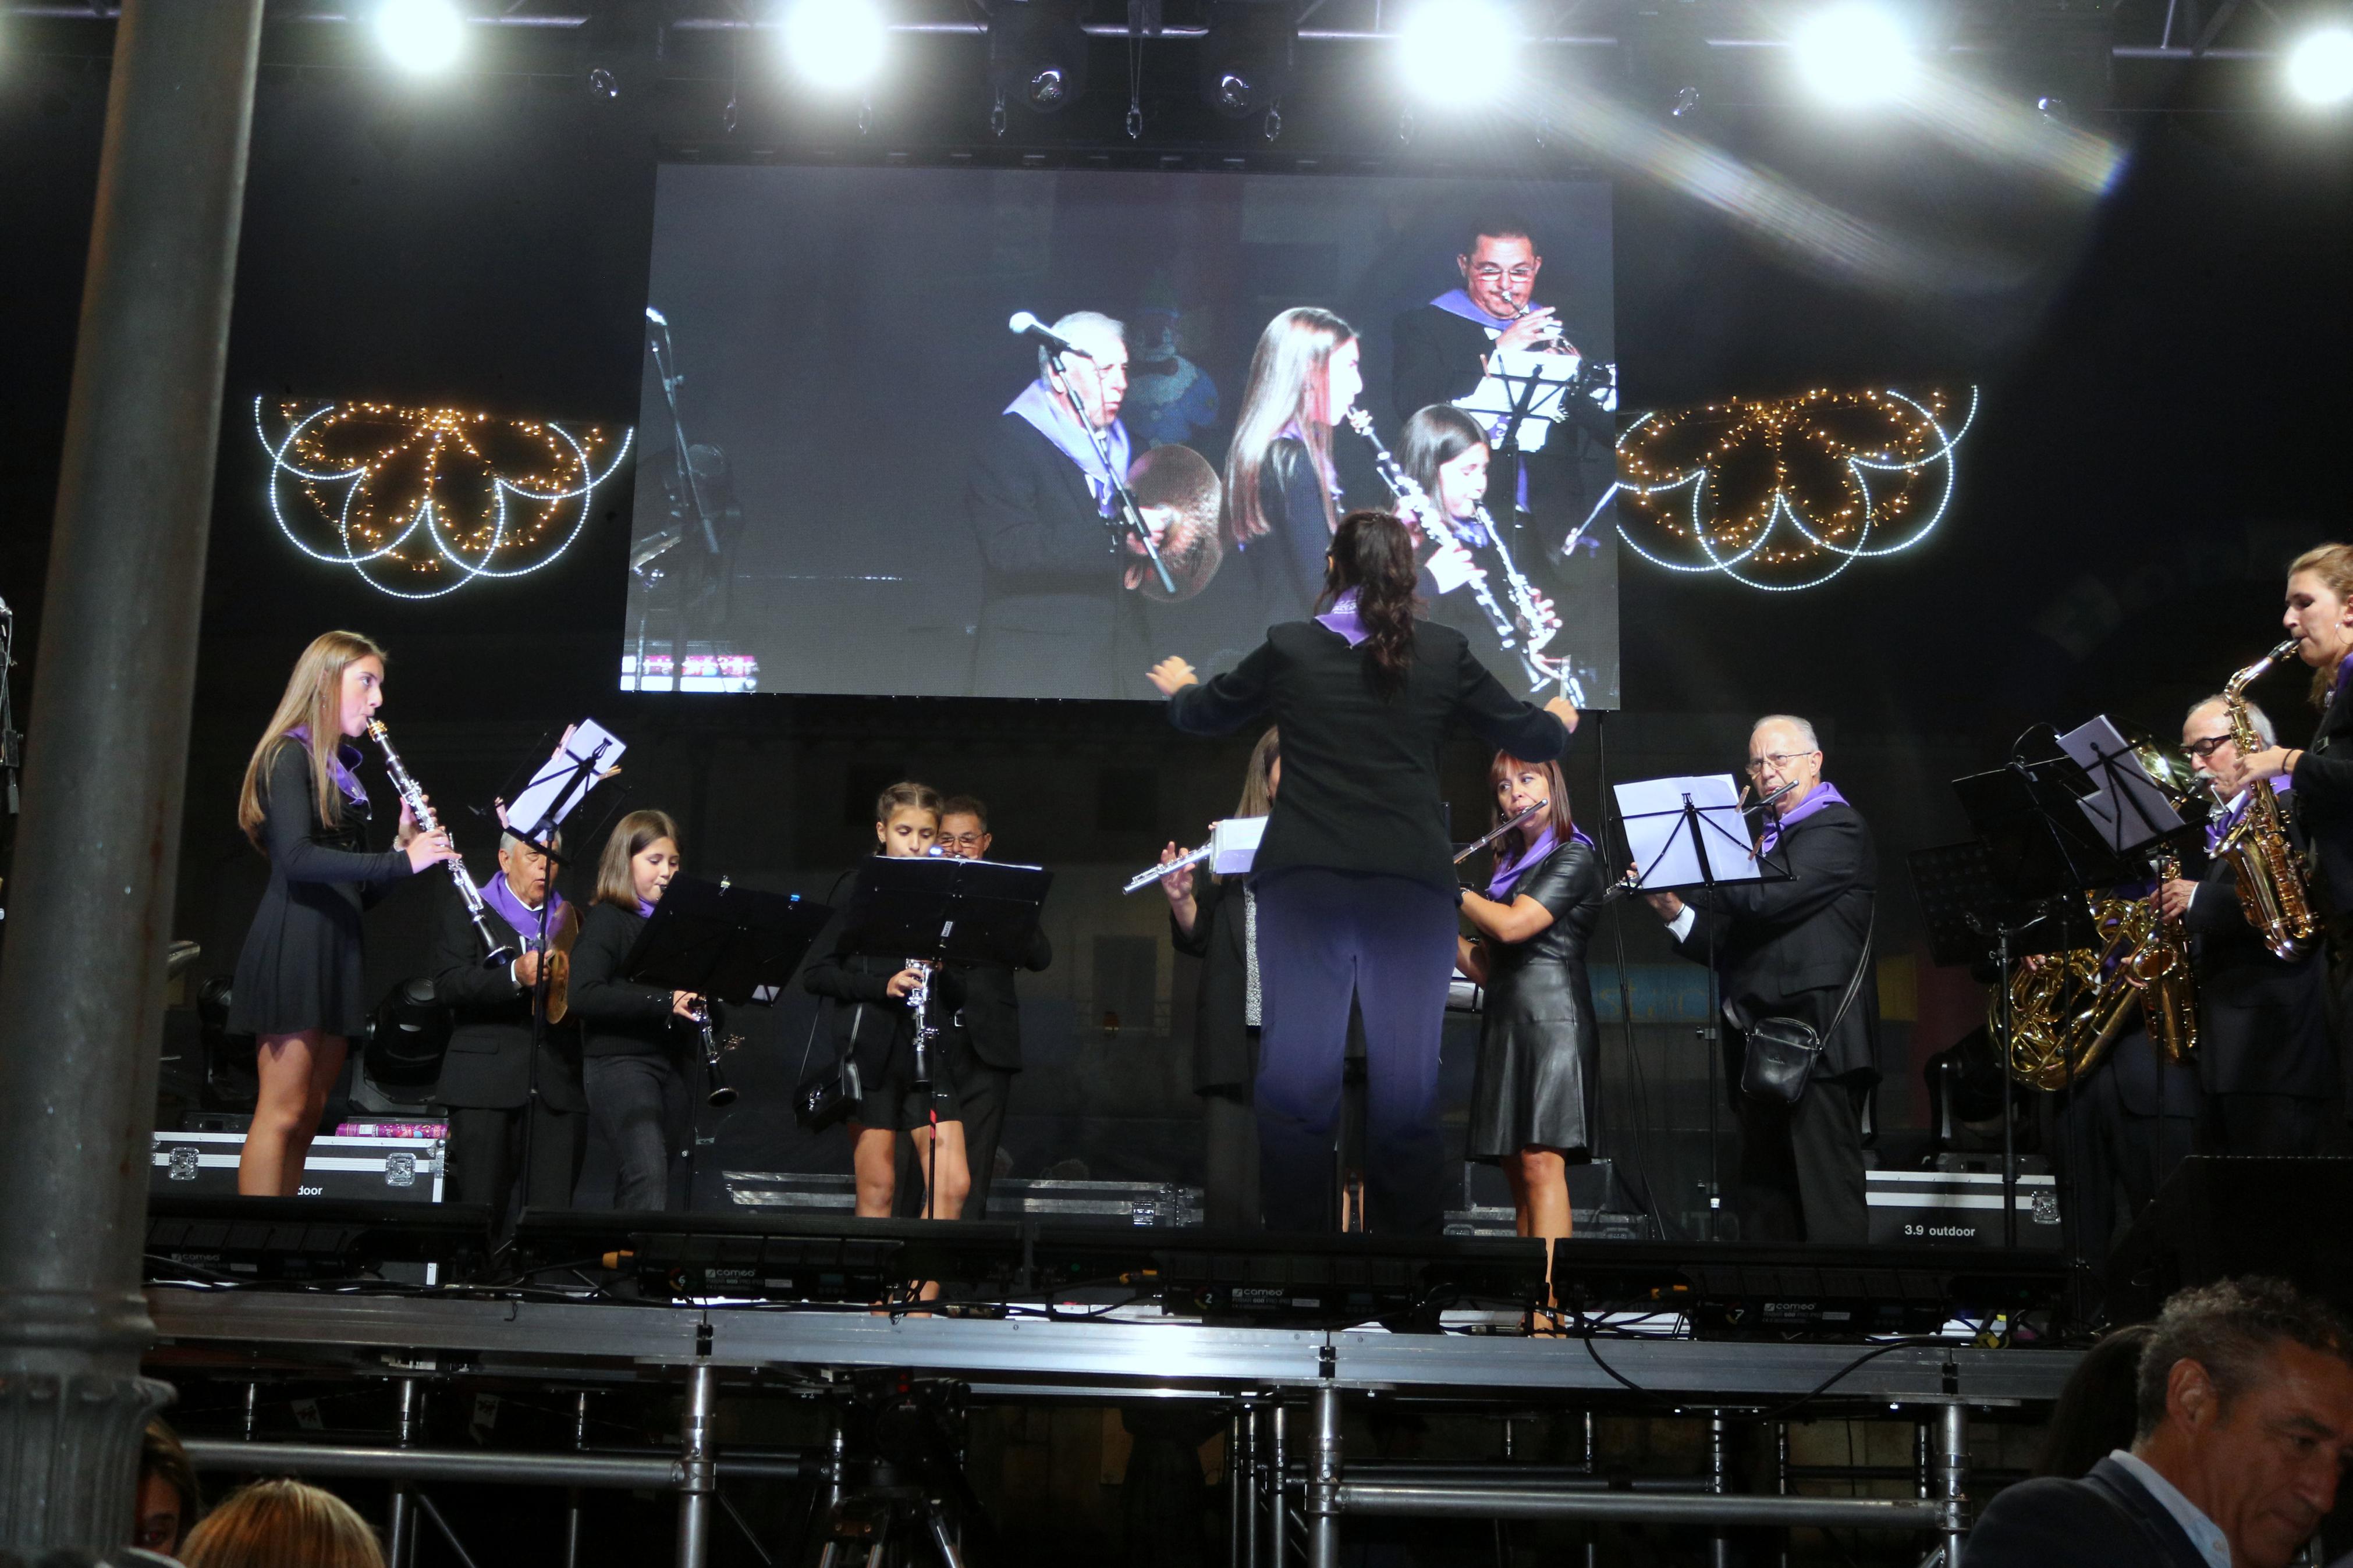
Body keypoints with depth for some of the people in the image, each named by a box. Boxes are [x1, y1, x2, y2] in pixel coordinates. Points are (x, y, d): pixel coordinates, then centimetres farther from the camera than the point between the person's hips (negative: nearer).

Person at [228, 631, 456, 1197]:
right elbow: (297, 857, -21)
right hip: (293, 945, -9)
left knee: (308, 1118, 8)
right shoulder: (290, 755, -5)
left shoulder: (342, 769, 19)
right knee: (282, 1114, -10)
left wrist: (404, 843, 2)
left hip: (337, 949, 9)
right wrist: (402, 861, -21)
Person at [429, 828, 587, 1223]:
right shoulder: (464, 910, 9)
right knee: (482, 1215, -4)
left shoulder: (570, 918, 20)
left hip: (559, 1086, 3)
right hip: (487, 1084, -3)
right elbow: (447, 986, -7)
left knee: (553, 1214, -3)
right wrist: (515, 976, -21)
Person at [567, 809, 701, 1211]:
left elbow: (689, 987, 21)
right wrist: (663, 1001, -25)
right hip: (618, 1061, -7)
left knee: (674, 1179, 7)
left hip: (670, 1062, 7)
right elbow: (582, 997, -19)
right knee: (647, 1172, -22)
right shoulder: (606, 920, -5)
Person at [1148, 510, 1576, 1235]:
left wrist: (1179, 686, 46)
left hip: (1304, 882, 0)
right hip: (1414, 884, 0)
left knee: (1296, 1078, 7)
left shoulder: (1288, 647, 6)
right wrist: (1558, 720, 38)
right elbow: (1529, 737, 14)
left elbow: (1203, 716, 22)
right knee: (1407, 1080, 8)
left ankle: (1294, 1222, 11)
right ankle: (1406, 1226, 12)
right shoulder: (1444, 652, 4)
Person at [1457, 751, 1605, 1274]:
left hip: (1552, 1019, -8)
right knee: (1517, 1175, 3)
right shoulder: (1509, 866, 22)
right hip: (1504, 1025, 8)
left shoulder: (1574, 856, -2)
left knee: (1541, 1164, -16)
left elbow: (1513, 925, -15)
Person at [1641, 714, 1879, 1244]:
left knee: (1827, 1200, -8)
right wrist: (1677, 912, 2)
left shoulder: (1837, 828, -5)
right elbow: (1734, 944, 18)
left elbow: (1767, 898, -20)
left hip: (1818, 1042, -9)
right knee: (1762, 1205, 10)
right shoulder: (1765, 840, 20)